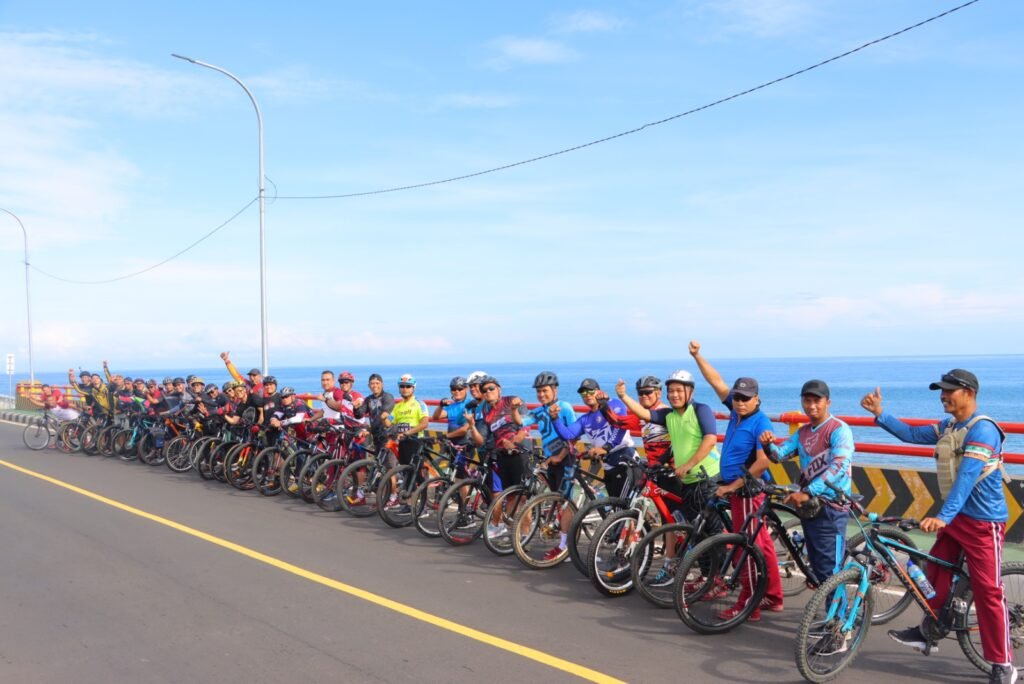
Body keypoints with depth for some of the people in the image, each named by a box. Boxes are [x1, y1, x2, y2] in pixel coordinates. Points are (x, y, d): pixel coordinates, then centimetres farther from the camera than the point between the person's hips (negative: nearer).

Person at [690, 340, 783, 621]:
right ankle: (773, 598, 27)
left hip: (747, 491, -9)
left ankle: (747, 606, 5)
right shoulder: (736, 412, 4)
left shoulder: (760, 423, -18)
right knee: (761, 544, 16)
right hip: (737, 488, 9)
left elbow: (763, 462, -24)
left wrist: (733, 485, -19)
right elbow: (717, 382, 11)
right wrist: (697, 356, 7)